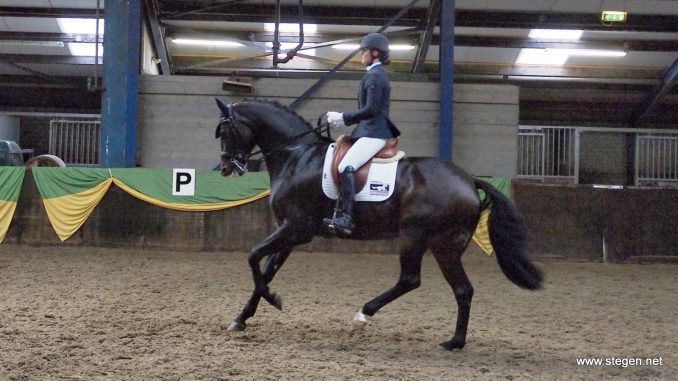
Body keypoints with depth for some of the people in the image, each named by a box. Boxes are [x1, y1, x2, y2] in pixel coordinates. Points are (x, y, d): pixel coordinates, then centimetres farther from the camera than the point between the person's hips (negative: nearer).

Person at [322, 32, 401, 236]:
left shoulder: (375, 75, -11)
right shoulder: (378, 74, 21)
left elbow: (370, 110, -20)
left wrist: (343, 118, -12)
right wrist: (344, 119, 18)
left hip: (374, 133, -11)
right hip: (372, 130, 11)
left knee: (346, 167, -26)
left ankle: (345, 219, -33)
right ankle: (340, 211, 13)